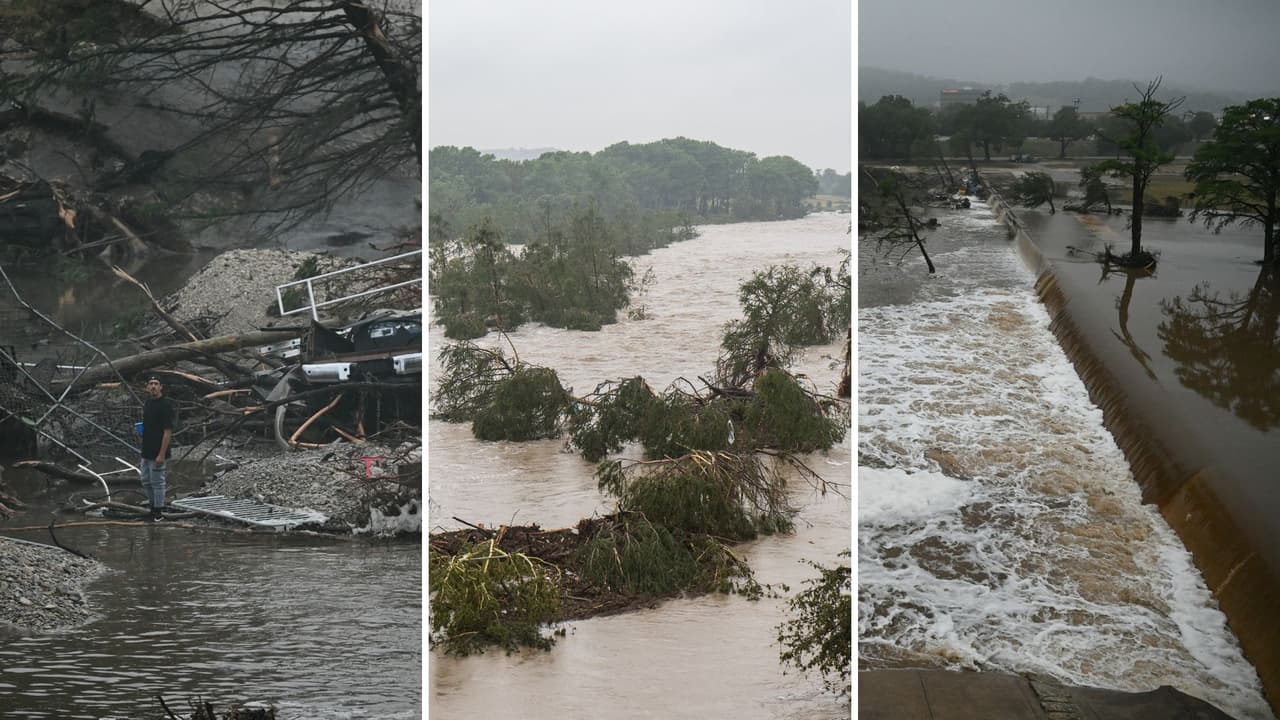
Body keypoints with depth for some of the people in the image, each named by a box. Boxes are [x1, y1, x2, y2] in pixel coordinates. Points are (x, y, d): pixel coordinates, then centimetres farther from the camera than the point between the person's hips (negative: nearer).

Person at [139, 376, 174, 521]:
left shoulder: (165, 405, -16)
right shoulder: (147, 403, 10)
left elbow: (168, 431, -19)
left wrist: (162, 454, -22)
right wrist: (142, 429, 5)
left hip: (157, 453, -9)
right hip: (146, 452, 9)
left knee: (157, 482, 0)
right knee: (146, 482, 15)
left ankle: (158, 512, 10)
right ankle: (153, 505, 29)